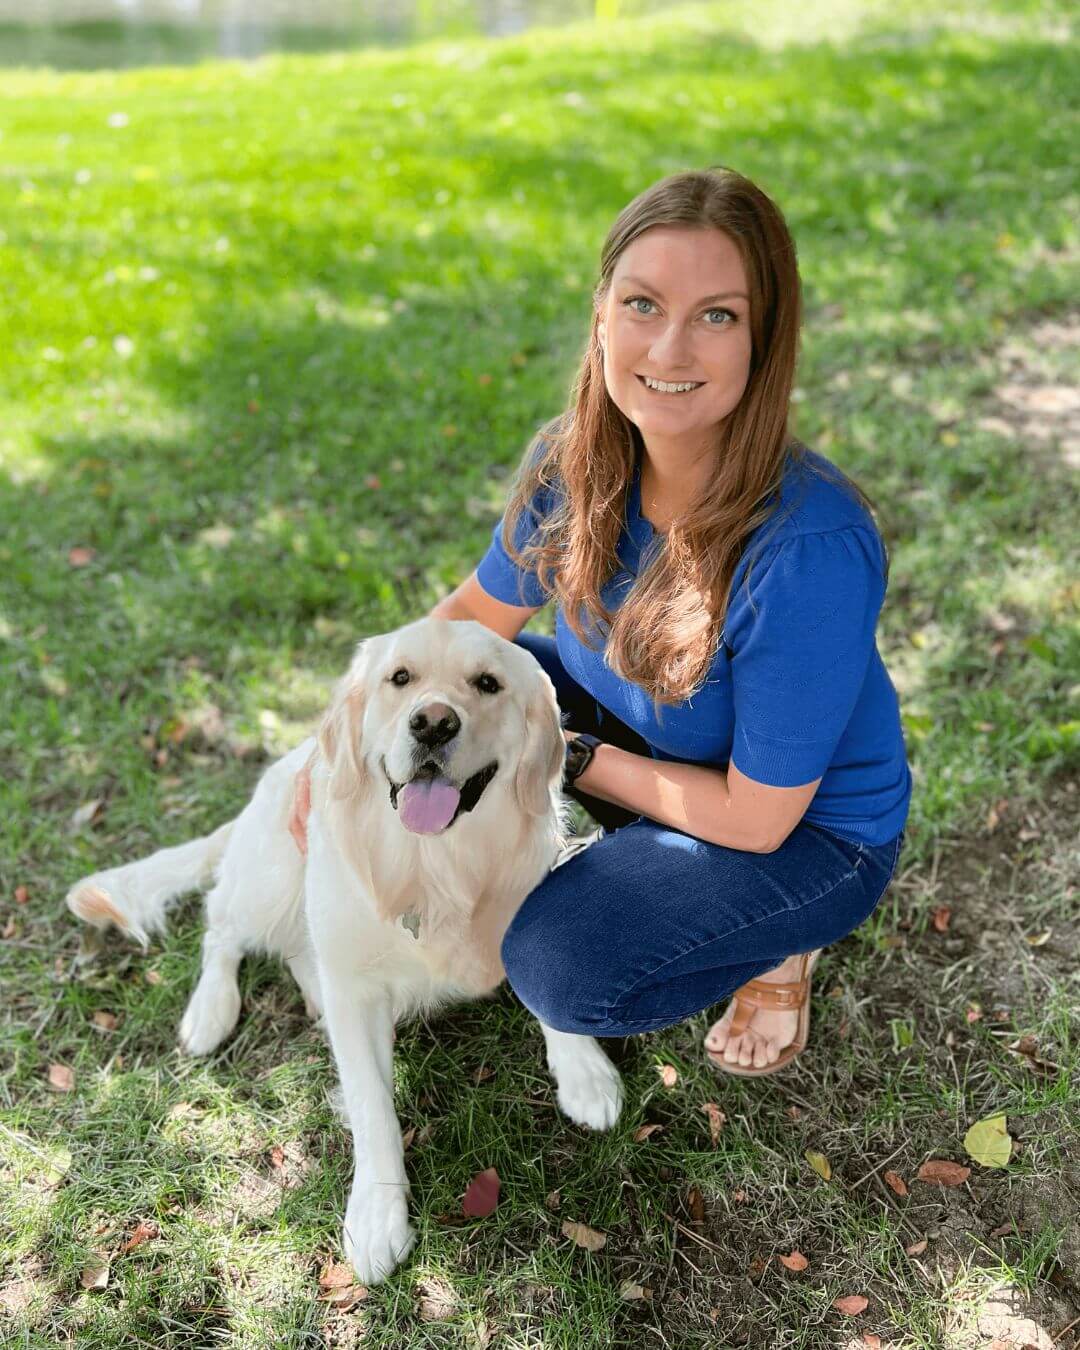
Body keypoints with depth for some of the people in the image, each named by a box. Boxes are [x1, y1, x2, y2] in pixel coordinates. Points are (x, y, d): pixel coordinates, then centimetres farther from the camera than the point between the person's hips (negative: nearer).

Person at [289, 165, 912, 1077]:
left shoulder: (810, 548, -37)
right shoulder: (573, 463, -18)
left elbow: (755, 819, -27)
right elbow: (477, 612, 0)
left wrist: (574, 757, -16)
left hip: (808, 826, -6)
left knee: (561, 967, -25)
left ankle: (775, 943, 5)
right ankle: (639, 863, 10)